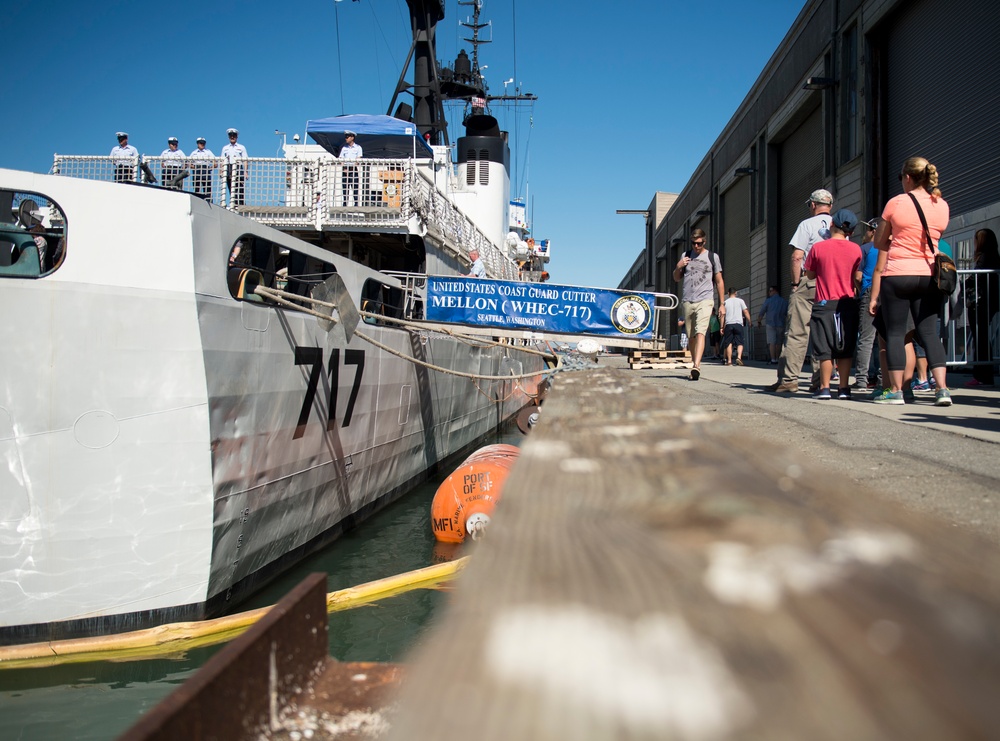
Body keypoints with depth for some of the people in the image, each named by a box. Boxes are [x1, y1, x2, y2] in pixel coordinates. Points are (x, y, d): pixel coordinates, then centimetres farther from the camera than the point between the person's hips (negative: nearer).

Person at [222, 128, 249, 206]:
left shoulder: (241, 147, 14)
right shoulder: (225, 148, 21)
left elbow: (245, 160, 7)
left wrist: (246, 172, -5)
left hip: (238, 168, -2)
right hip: (228, 168, 2)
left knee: (240, 190, -11)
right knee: (231, 190, -3)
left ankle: (240, 206, -13)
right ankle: (232, 205, -3)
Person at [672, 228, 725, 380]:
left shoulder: (712, 257, 6)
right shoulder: (686, 256, 14)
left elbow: (719, 281, 9)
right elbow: (676, 278, 22)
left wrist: (722, 304, 5)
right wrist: (678, 267, 1)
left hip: (705, 301, -4)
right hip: (687, 301, 4)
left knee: (700, 333, -20)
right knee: (691, 336, 9)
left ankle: (696, 366, -33)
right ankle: (695, 364, 20)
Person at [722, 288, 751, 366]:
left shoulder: (725, 302, 10)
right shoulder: (740, 301, 7)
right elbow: (746, 312, 2)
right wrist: (750, 321, 9)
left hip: (728, 324, 1)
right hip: (738, 323, -1)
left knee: (729, 343, 4)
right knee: (740, 342, 2)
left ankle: (729, 361, 0)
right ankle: (739, 357, -19)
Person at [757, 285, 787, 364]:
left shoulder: (768, 300, -2)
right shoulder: (784, 301, 8)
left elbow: (761, 313, 0)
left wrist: (759, 322, 12)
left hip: (770, 324, -3)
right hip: (780, 325, 3)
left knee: (771, 342, -6)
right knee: (778, 342, 9)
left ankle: (772, 360, -13)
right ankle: (777, 359, 6)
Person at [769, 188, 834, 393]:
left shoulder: (807, 224, -2)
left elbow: (797, 256, -10)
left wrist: (795, 283, -3)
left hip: (808, 283, -4)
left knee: (797, 332, -5)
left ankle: (788, 379, -8)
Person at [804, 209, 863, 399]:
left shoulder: (818, 247, -6)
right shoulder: (855, 249, -1)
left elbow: (810, 275, 3)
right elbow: (858, 279, 3)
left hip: (824, 303, -2)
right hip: (848, 303, 2)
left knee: (825, 349, 1)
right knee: (845, 349, 7)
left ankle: (825, 388, -2)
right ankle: (844, 388, 6)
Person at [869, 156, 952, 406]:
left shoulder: (895, 203, -5)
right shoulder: (942, 206, 6)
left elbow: (879, 243, 2)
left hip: (897, 275, -3)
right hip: (928, 275, 4)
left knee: (895, 333, 3)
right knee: (929, 333, 5)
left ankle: (895, 391, 4)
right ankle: (942, 389, -5)